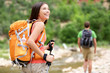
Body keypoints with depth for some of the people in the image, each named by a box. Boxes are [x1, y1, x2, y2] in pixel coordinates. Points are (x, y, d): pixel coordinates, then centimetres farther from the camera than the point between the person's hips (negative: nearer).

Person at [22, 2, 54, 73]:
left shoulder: (33, 24, 16)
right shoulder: (40, 24, -10)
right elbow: (30, 41, -24)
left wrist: (47, 47, 16)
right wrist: (45, 56, -18)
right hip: (37, 65, -9)